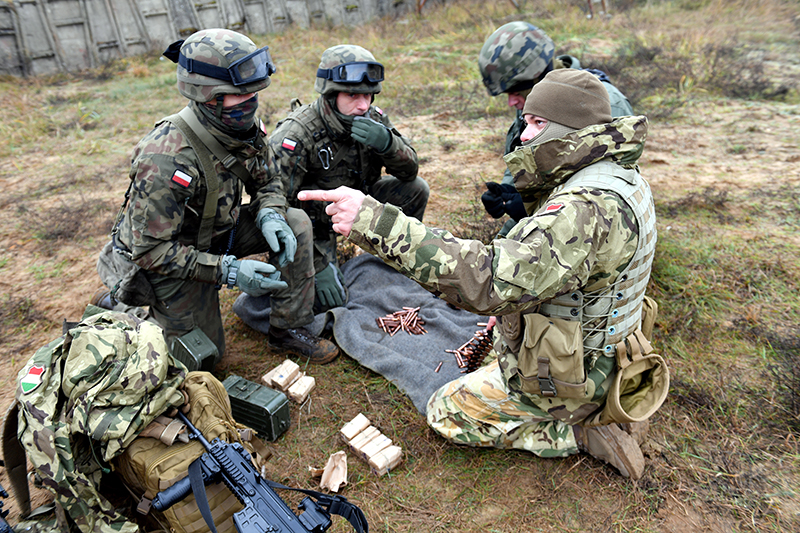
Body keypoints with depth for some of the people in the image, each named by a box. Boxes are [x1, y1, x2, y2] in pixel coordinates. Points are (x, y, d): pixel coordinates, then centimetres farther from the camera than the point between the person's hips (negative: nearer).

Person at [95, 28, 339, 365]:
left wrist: (270, 217, -20)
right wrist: (228, 271, -36)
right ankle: (123, 305, 28)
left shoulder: (246, 129, -15)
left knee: (295, 224, -14)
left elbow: (266, 181, 2)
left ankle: (290, 327, -1)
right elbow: (150, 250, -30)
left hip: (216, 232, 6)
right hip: (164, 260, -6)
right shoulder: (168, 160, -36)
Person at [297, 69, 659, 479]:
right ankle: (587, 413, 18)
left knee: (445, 413, 6)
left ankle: (577, 433, 2)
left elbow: (489, 280, -46)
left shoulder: (585, 208, -33)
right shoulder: (621, 178, 0)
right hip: (599, 352, 9)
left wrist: (375, 223, -49)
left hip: (564, 382, -9)